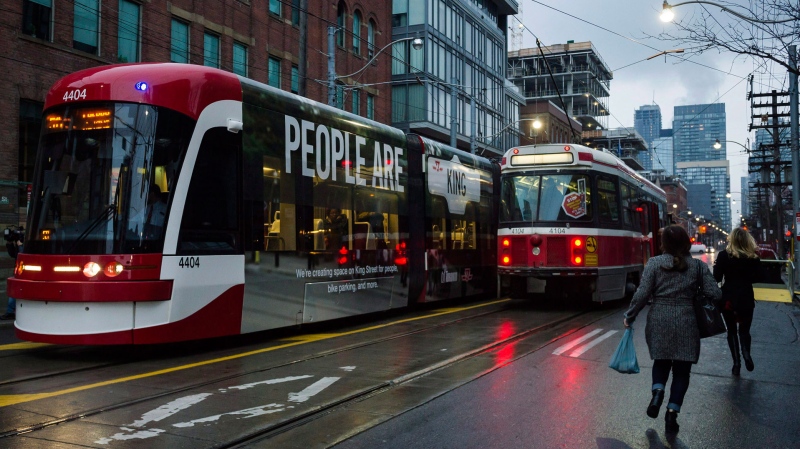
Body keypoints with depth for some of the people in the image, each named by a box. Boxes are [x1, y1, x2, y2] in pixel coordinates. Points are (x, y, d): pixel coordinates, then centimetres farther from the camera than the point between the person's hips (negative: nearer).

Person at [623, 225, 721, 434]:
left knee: (661, 360, 22)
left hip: (659, 321, 0)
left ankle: (657, 391, -4)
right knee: (681, 368, 11)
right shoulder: (698, 265, -1)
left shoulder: (654, 263, -5)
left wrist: (630, 316, 2)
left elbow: (642, 293, -9)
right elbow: (715, 294, -3)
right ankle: (672, 412, 3)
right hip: (685, 322, 0)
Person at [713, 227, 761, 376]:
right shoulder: (753, 257, -3)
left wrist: (716, 266, 9)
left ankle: (736, 363, 4)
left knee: (732, 331, 10)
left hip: (728, 298, -1)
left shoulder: (724, 255, -9)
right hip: (746, 298, 1)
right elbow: (757, 278, 3)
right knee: (744, 330, 13)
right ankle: (746, 354, -14)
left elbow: (717, 278, -9)